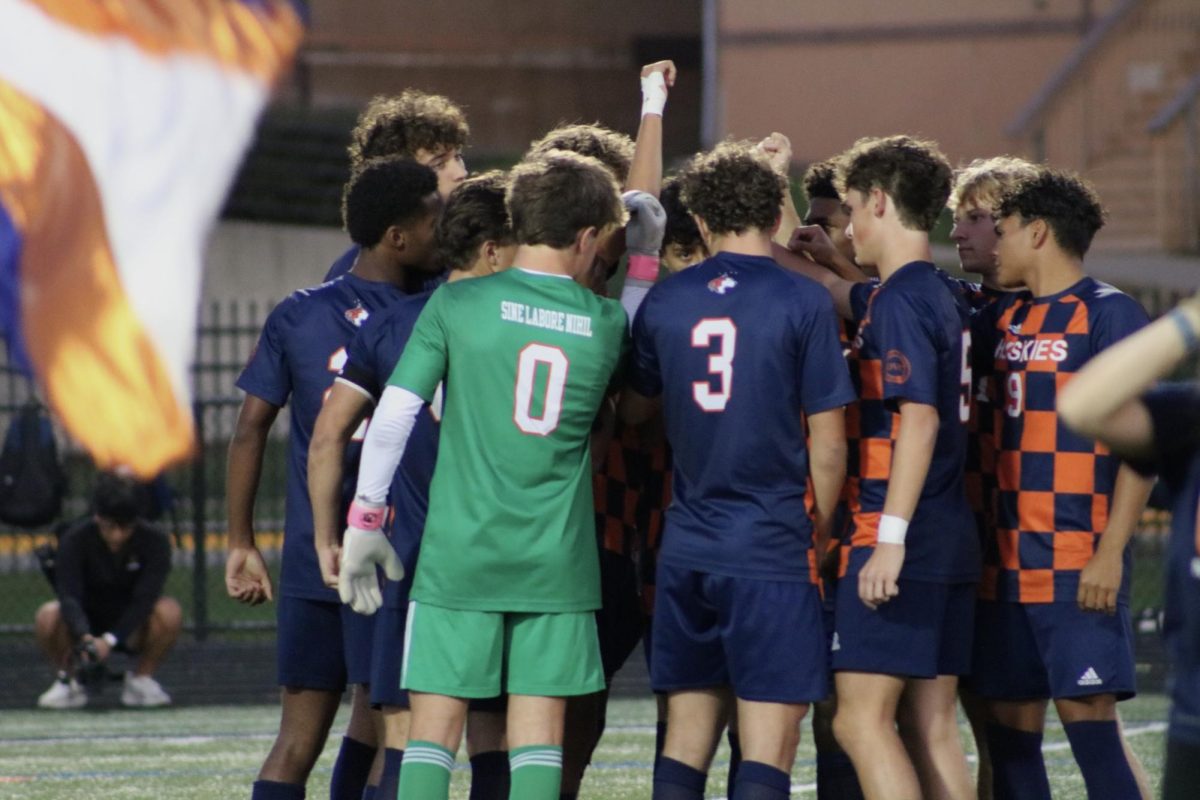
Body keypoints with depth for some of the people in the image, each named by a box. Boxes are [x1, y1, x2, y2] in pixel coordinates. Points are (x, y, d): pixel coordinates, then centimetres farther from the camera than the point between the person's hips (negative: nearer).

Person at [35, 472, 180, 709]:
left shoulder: (155, 541, -19)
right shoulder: (75, 541, -19)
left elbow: (144, 599, -28)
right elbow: (69, 596, -30)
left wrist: (110, 639, -41)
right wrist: (85, 636, -50)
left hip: (132, 629, 0)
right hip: (88, 624, 0)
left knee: (169, 612, -33)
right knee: (48, 617, -32)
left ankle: (142, 679, -8)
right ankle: (67, 680, -4)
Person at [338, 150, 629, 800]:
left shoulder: (458, 303, -3)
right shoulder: (606, 325, 2)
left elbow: (392, 417, -6)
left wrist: (364, 520, 2)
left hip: (458, 552, -1)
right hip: (555, 562, 1)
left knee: (434, 726, 2)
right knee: (539, 734, 4)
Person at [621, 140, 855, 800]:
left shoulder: (664, 301, 5)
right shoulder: (803, 303, -7)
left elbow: (634, 409, 20)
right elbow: (827, 443, -6)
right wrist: (820, 531, 9)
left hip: (686, 547, 4)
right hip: (771, 548, -4)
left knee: (685, 742, 12)